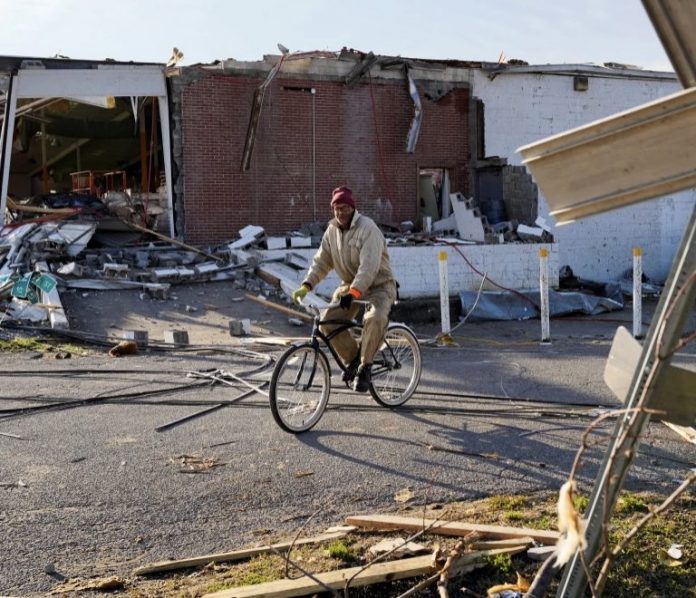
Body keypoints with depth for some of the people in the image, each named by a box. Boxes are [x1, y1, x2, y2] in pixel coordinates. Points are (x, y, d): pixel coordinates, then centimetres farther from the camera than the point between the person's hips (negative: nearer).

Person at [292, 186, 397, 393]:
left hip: (379, 285, -6)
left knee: (375, 318, -35)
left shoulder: (367, 228, -20)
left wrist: (353, 293, -42)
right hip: (349, 285, 6)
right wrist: (306, 285, -13)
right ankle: (352, 358, 12)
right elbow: (321, 261, 3)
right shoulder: (332, 230, 2)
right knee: (328, 322, -12)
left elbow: (369, 266, -31)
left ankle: (365, 367, -16)